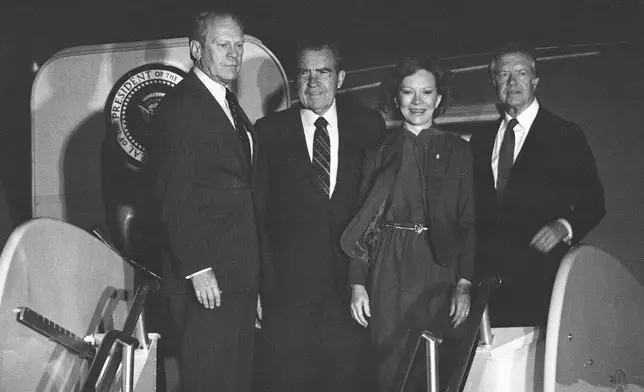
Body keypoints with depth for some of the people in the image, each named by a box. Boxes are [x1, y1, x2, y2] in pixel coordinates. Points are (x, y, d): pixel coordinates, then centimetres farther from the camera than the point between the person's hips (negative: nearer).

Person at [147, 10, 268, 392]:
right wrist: (197, 270, -20)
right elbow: (174, 198, -16)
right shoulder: (179, 107, -10)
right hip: (206, 276, -8)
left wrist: (256, 266, 13)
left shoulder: (231, 106, 18)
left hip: (242, 273, 9)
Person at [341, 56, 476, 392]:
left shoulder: (458, 151, 8)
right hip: (388, 270, 1)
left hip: (440, 267, 0)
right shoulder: (379, 152, 11)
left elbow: (469, 222, 3)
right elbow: (363, 221, 7)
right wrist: (357, 283, -2)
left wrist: (464, 284, -6)